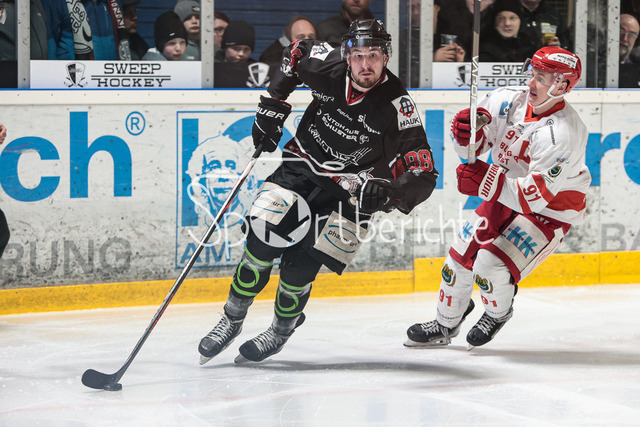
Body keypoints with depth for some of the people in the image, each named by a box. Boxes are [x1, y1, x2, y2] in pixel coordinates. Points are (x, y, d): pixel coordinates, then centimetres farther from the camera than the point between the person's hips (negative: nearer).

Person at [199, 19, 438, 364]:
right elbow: (295, 52, 12)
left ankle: (281, 331, 17)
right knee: (262, 241, -13)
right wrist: (273, 106, 6)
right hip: (302, 166, 3)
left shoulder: (397, 106, -21)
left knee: (299, 268, -11)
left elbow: (422, 175, -21)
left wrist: (390, 193, -41)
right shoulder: (327, 64, -14)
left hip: (350, 191, -3)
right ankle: (231, 321, 6)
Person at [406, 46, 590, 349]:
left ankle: (498, 312, 16)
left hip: (551, 210, -7)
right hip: (505, 197, 7)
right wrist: (466, 132, -28)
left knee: (491, 265, -19)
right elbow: (472, 145, -3)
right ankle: (445, 325, 29)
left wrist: (486, 180, -43)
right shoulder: (509, 101, -13)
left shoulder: (564, 134, -32)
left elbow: (535, 196, -34)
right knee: (462, 255, 6)